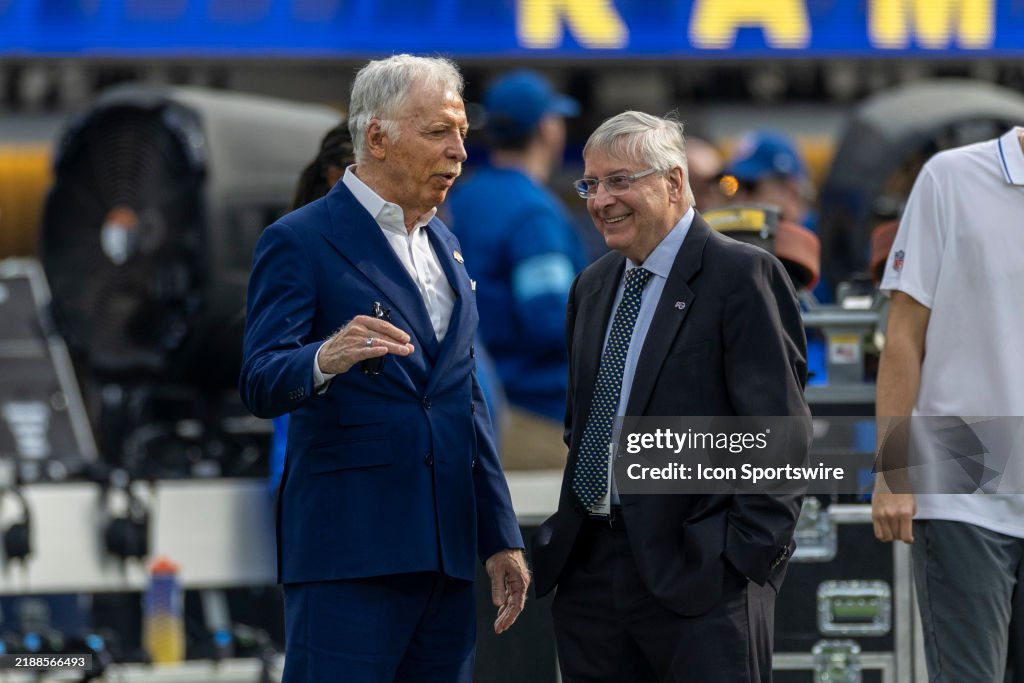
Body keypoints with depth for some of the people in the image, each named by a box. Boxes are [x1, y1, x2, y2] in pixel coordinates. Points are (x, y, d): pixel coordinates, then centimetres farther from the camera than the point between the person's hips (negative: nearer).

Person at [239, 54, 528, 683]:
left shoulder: (444, 246, 20)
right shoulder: (300, 242, -4)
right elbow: (262, 384, -15)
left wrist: (500, 537, 20)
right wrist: (325, 360, -37)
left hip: (445, 555, 7)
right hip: (349, 554, -7)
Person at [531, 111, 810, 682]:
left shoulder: (742, 276, -7)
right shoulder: (593, 286, 17)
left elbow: (778, 430, -11)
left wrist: (748, 554, -15)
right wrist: (569, 529, 13)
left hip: (697, 571, -7)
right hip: (589, 567, 7)